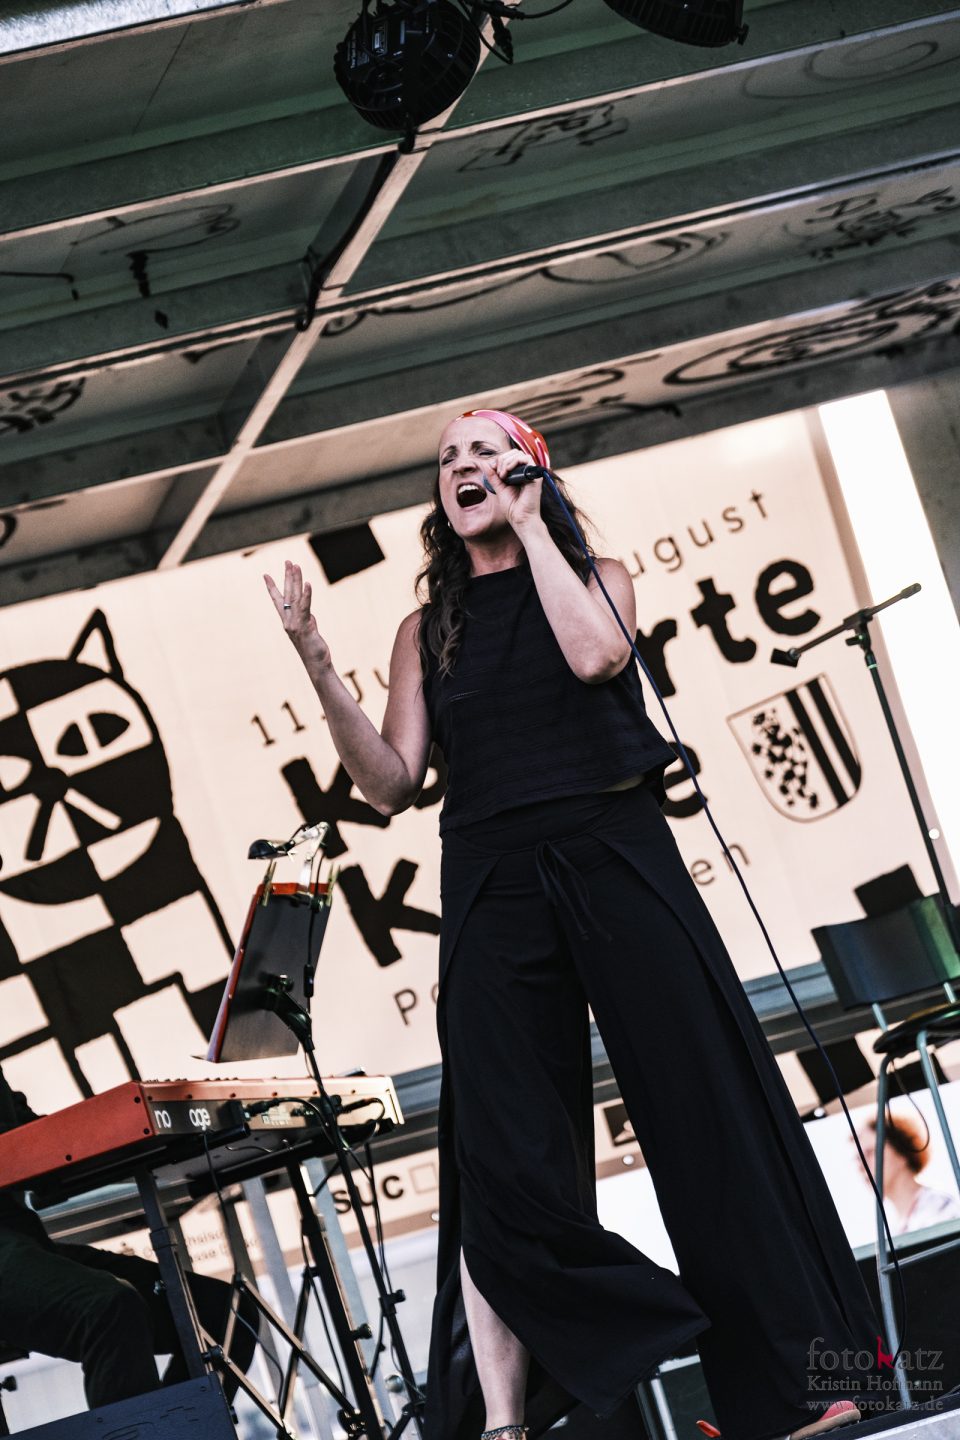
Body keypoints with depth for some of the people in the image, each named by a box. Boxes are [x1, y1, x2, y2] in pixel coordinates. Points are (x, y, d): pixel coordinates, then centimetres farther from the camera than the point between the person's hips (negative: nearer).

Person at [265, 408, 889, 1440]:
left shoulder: (595, 575, 13)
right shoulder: (426, 629, 17)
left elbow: (594, 654, -11)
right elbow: (391, 784, 8)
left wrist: (529, 524, -3)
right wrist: (317, 666, -4)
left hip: (616, 860, -1)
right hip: (492, 890, 2)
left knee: (701, 1104, -4)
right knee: (505, 1158, -8)